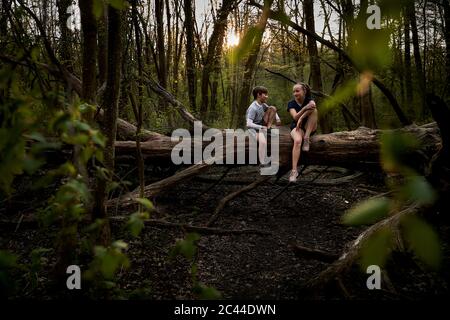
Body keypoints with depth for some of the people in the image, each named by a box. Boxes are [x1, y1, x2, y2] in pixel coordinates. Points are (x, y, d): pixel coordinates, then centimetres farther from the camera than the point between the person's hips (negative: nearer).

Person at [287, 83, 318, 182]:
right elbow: (295, 117, -16)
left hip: (310, 128, 2)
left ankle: (306, 138, -26)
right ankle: (294, 171, -44)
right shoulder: (291, 103, 0)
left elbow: (313, 105, -25)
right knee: (297, 141, -37)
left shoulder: (309, 100, 1)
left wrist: (301, 118, -33)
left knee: (314, 110, -24)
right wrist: (305, 108, -32)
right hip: (296, 127, -1)